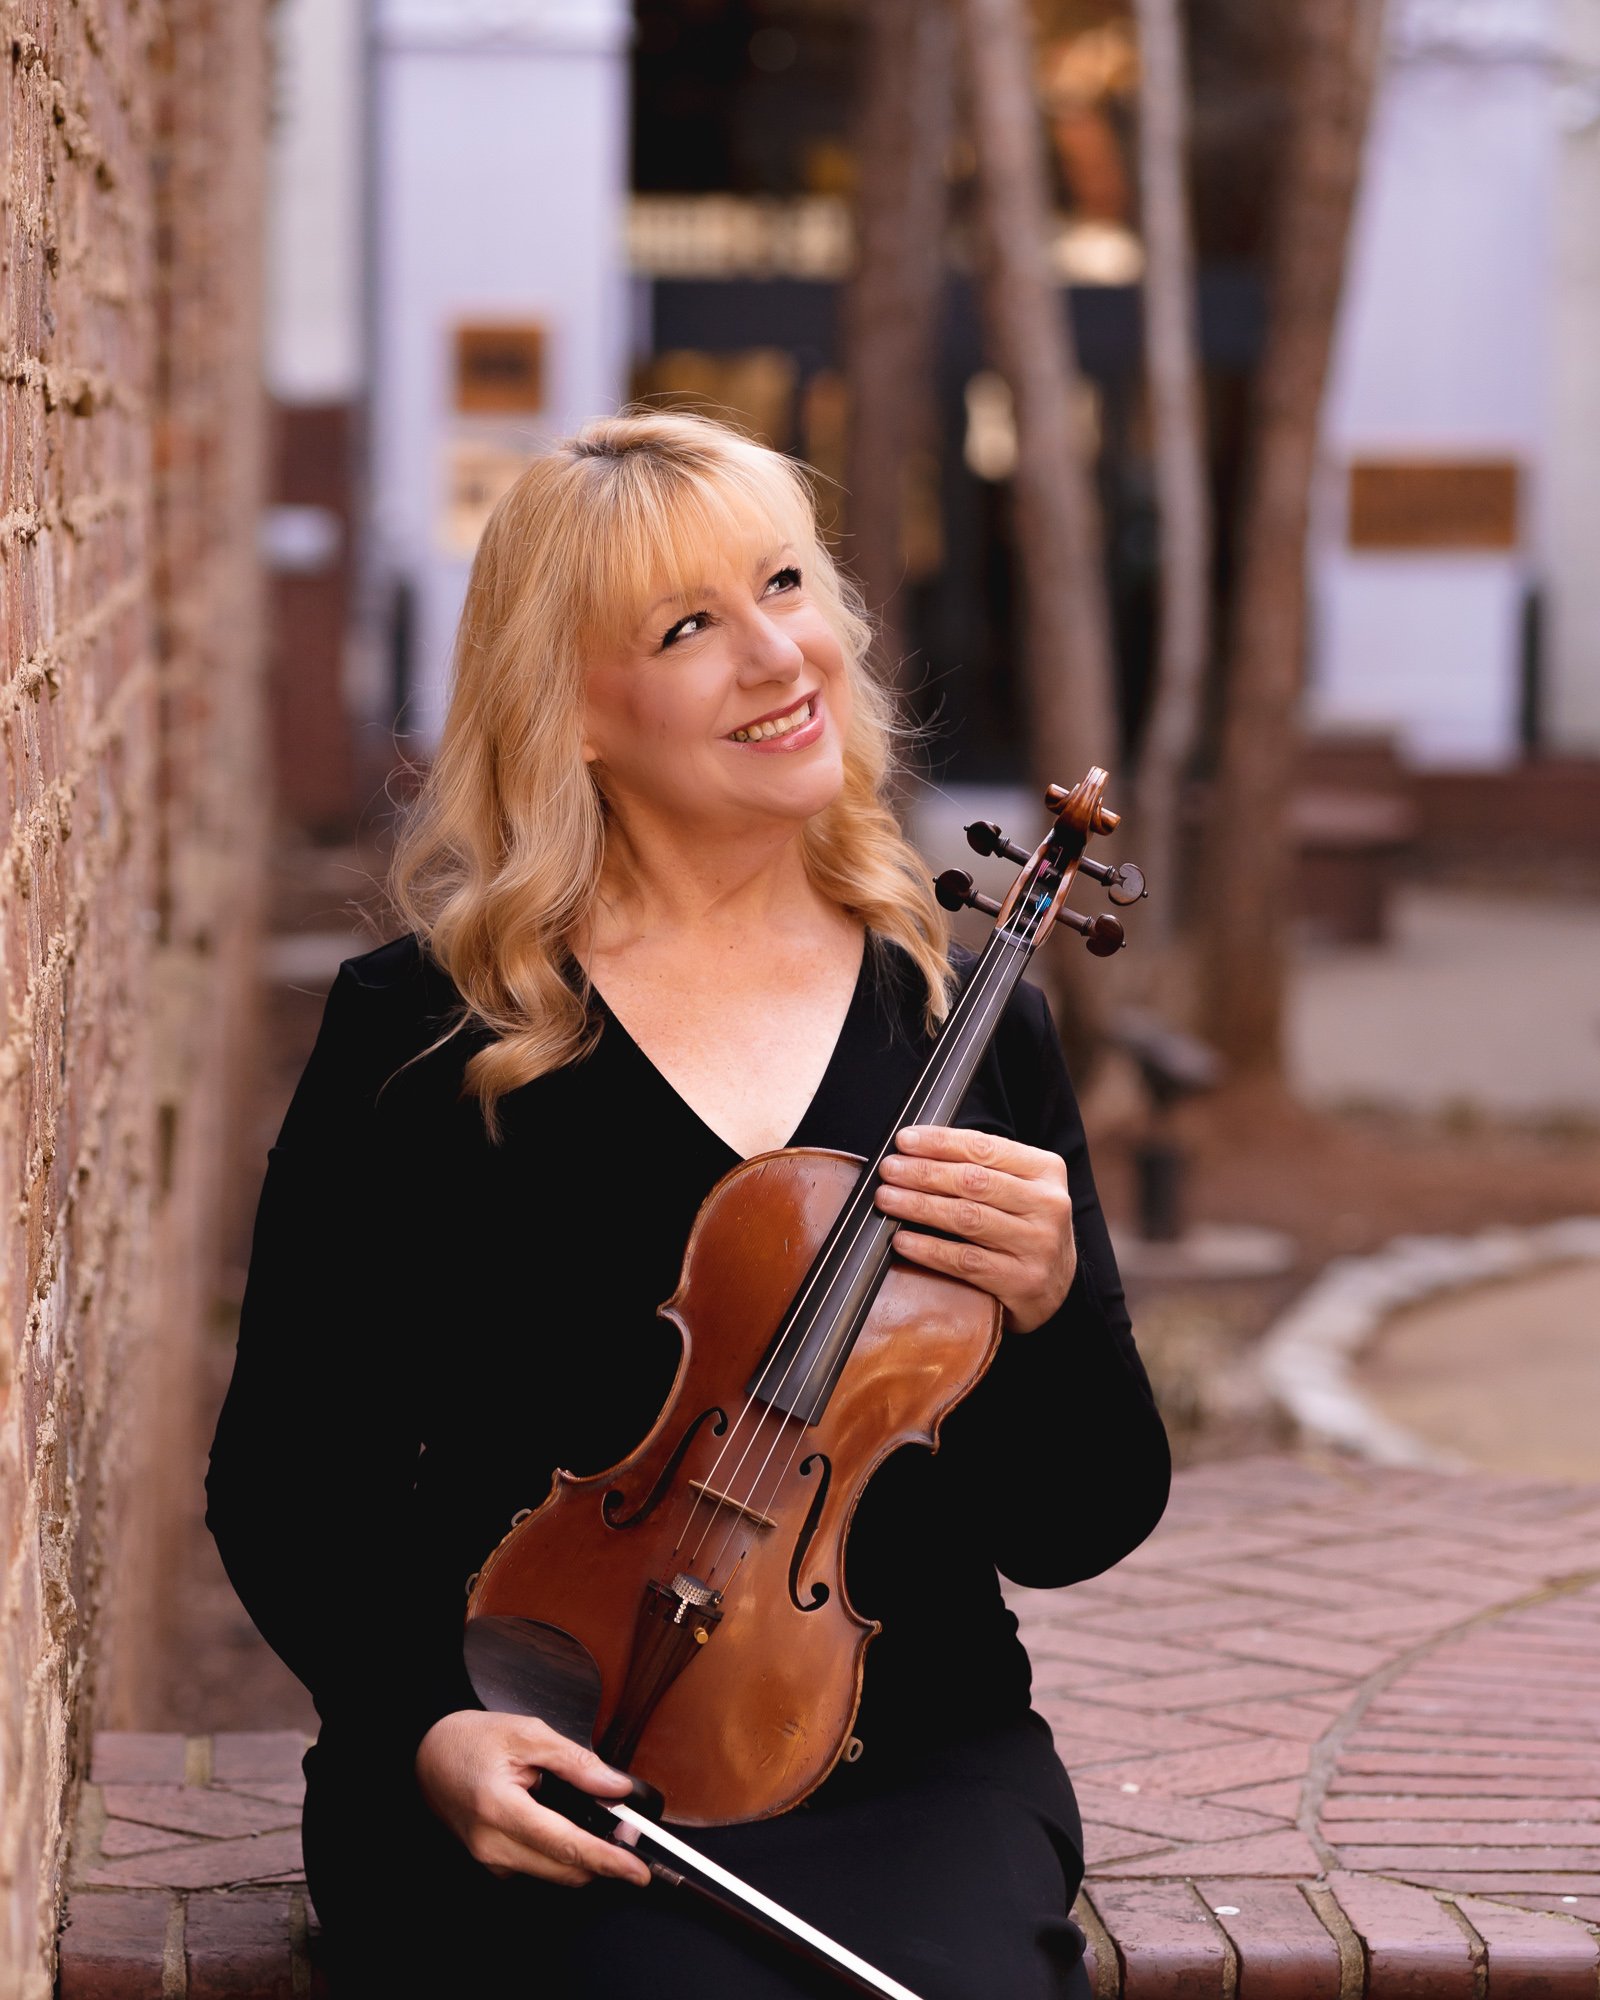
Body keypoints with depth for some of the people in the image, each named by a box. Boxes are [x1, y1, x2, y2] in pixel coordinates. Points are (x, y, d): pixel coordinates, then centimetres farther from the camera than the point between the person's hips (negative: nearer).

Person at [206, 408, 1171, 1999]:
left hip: (911, 1763, 2)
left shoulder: (965, 1020, 6)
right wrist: (427, 1727, -14)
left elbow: (1078, 1531, 8)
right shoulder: (419, 1033, -1)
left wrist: (1046, 1308, -11)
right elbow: (292, 1476, 3)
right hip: (542, 1784, -2)